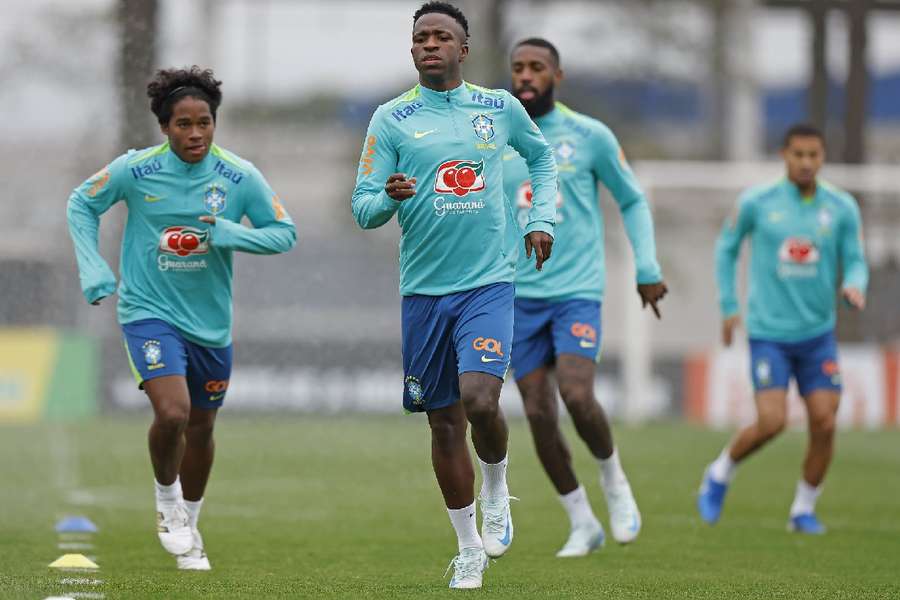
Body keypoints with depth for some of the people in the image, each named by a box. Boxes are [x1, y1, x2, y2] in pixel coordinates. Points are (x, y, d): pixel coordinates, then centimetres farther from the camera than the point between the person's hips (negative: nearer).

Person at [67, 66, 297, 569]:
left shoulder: (240, 177, -8)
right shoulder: (134, 170, -11)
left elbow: (285, 233, -2)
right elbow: (81, 205, 5)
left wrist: (231, 234, -20)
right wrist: (94, 270, -4)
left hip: (211, 321, 3)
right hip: (150, 313, -3)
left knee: (201, 428, 15)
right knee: (172, 413, -23)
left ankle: (189, 525, 38)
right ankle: (167, 502, 5)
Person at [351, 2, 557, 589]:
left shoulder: (500, 108, 5)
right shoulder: (392, 118, 1)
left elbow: (542, 155, 24)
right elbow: (363, 207, -1)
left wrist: (541, 219, 12)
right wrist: (389, 198, -23)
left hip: (489, 281, -1)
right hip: (424, 288, 1)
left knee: (480, 399, -21)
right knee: (444, 422, 5)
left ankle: (496, 491, 10)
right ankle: (469, 550, 18)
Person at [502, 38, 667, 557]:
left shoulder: (590, 137, -1)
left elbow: (633, 201, 9)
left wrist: (648, 268, 2)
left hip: (578, 291, -3)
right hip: (519, 296, 3)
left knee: (577, 396, -22)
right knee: (539, 414, -2)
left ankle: (614, 480, 6)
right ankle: (583, 525, 12)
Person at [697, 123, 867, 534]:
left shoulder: (842, 208, 1)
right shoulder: (756, 203, -4)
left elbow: (855, 262, 5)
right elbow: (727, 246, 12)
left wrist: (855, 286, -19)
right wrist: (728, 306, 9)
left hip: (818, 334, 2)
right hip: (769, 334, -2)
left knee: (824, 423, -6)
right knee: (771, 423, -14)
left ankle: (804, 511, 13)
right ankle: (720, 474, 14)